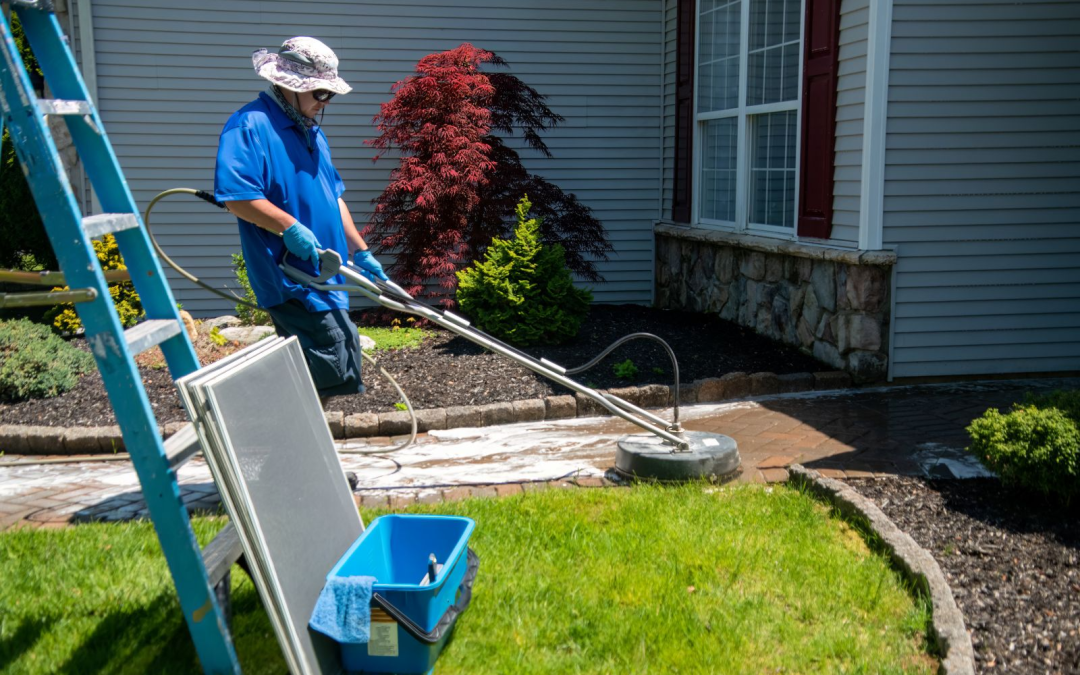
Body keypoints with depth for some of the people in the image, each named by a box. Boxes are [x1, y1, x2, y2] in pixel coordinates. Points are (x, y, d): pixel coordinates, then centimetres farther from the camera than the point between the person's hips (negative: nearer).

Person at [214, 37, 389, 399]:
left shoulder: (311, 131, 19)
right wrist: (289, 227, -25)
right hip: (289, 274, -10)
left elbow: (333, 197, 23)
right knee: (335, 361, -15)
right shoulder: (251, 125, -11)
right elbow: (235, 195, -20)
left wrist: (361, 253, 19)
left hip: (321, 272, 10)